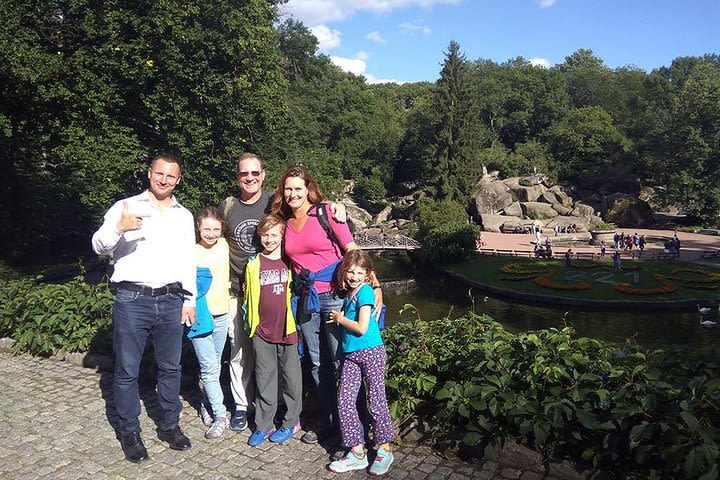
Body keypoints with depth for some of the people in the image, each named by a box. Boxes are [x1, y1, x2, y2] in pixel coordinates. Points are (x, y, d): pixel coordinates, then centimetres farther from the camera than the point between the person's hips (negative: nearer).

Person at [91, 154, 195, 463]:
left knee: (170, 367, 11)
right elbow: (98, 246, -4)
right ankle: (129, 433, 20)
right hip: (132, 300, -3)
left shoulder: (184, 216, 14)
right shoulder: (126, 207, 3)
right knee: (127, 370, 4)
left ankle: (169, 426, 26)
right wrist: (118, 228, -25)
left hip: (170, 301, 3)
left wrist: (189, 300, 11)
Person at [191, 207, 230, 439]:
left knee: (215, 365, 14)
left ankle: (207, 404, 32)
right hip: (199, 315, -4)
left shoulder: (224, 246, 1)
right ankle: (220, 415, 3)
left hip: (221, 314, 4)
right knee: (209, 368, -5)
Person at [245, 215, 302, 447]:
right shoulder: (254, 264, 2)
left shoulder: (288, 262, 2)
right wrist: (249, 323, 8)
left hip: (287, 329, 0)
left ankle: (291, 421, 22)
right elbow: (248, 296, 10)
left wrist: (295, 322, 5)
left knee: (291, 377, 7)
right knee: (264, 378, 9)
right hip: (262, 331, 1)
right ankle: (263, 425, 20)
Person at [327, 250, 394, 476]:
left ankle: (385, 450, 16)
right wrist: (339, 318, 3)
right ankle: (357, 453, 12)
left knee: (376, 401, 0)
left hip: (371, 352, -7)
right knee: (344, 401, 2)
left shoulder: (365, 291, -10)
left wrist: (340, 318, -4)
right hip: (351, 355, 8)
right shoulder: (349, 294, 13)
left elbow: (362, 328, -16)